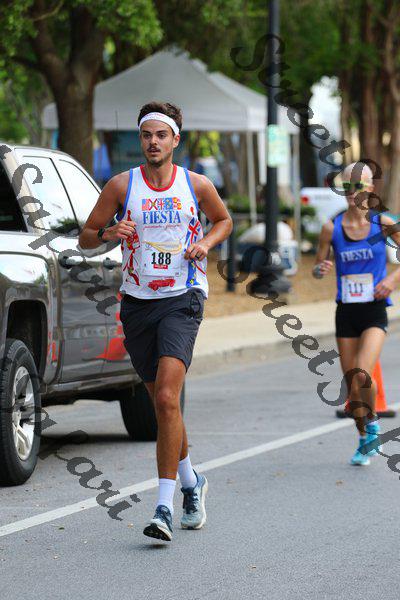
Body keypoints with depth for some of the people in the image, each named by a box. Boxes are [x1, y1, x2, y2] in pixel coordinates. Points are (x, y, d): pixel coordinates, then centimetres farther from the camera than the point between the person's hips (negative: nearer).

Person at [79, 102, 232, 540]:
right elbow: (85, 237, 6)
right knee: (162, 403, 11)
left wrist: (206, 242, 0)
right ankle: (191, 483, 36)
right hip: (137, 303, 3)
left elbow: (223, 220, 21)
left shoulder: (196, 186, 2)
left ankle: (165, 506, -20)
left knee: (167, 399, -19)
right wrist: (107, 233, -16)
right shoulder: (122, 185, 1)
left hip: (182, 300, -3)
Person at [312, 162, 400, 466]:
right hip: (346, 311, 3)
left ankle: (371, 425, 7)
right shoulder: (332, 227, -1)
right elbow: (317, 268, 7)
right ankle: (367, 440, 28)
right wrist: (321, 269, -16)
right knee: (351, 381, 7)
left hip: (374, 310, -3)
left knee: (362, 376, -20)